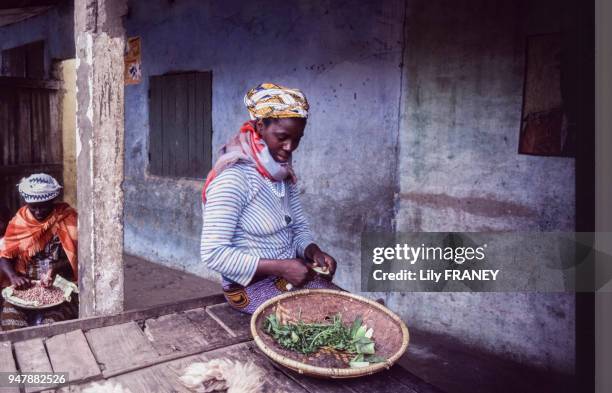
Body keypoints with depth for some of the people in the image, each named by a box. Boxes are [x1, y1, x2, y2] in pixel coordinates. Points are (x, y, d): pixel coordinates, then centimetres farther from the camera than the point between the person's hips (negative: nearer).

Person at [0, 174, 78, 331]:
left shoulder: (67, 219, -4)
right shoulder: (19, 222, 5)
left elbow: (76, 256, -7)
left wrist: (55, 269, -24)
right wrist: (13, 276, -15)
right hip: (26, 286, 3)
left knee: (51, 326, -27)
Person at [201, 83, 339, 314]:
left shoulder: (285, 175, 3)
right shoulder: (233, 178, -21)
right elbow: (213, 253, -23)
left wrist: (313, 251, -12)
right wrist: (280, 267, -25)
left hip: (289, 275, 7)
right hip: (252, 285, -7)